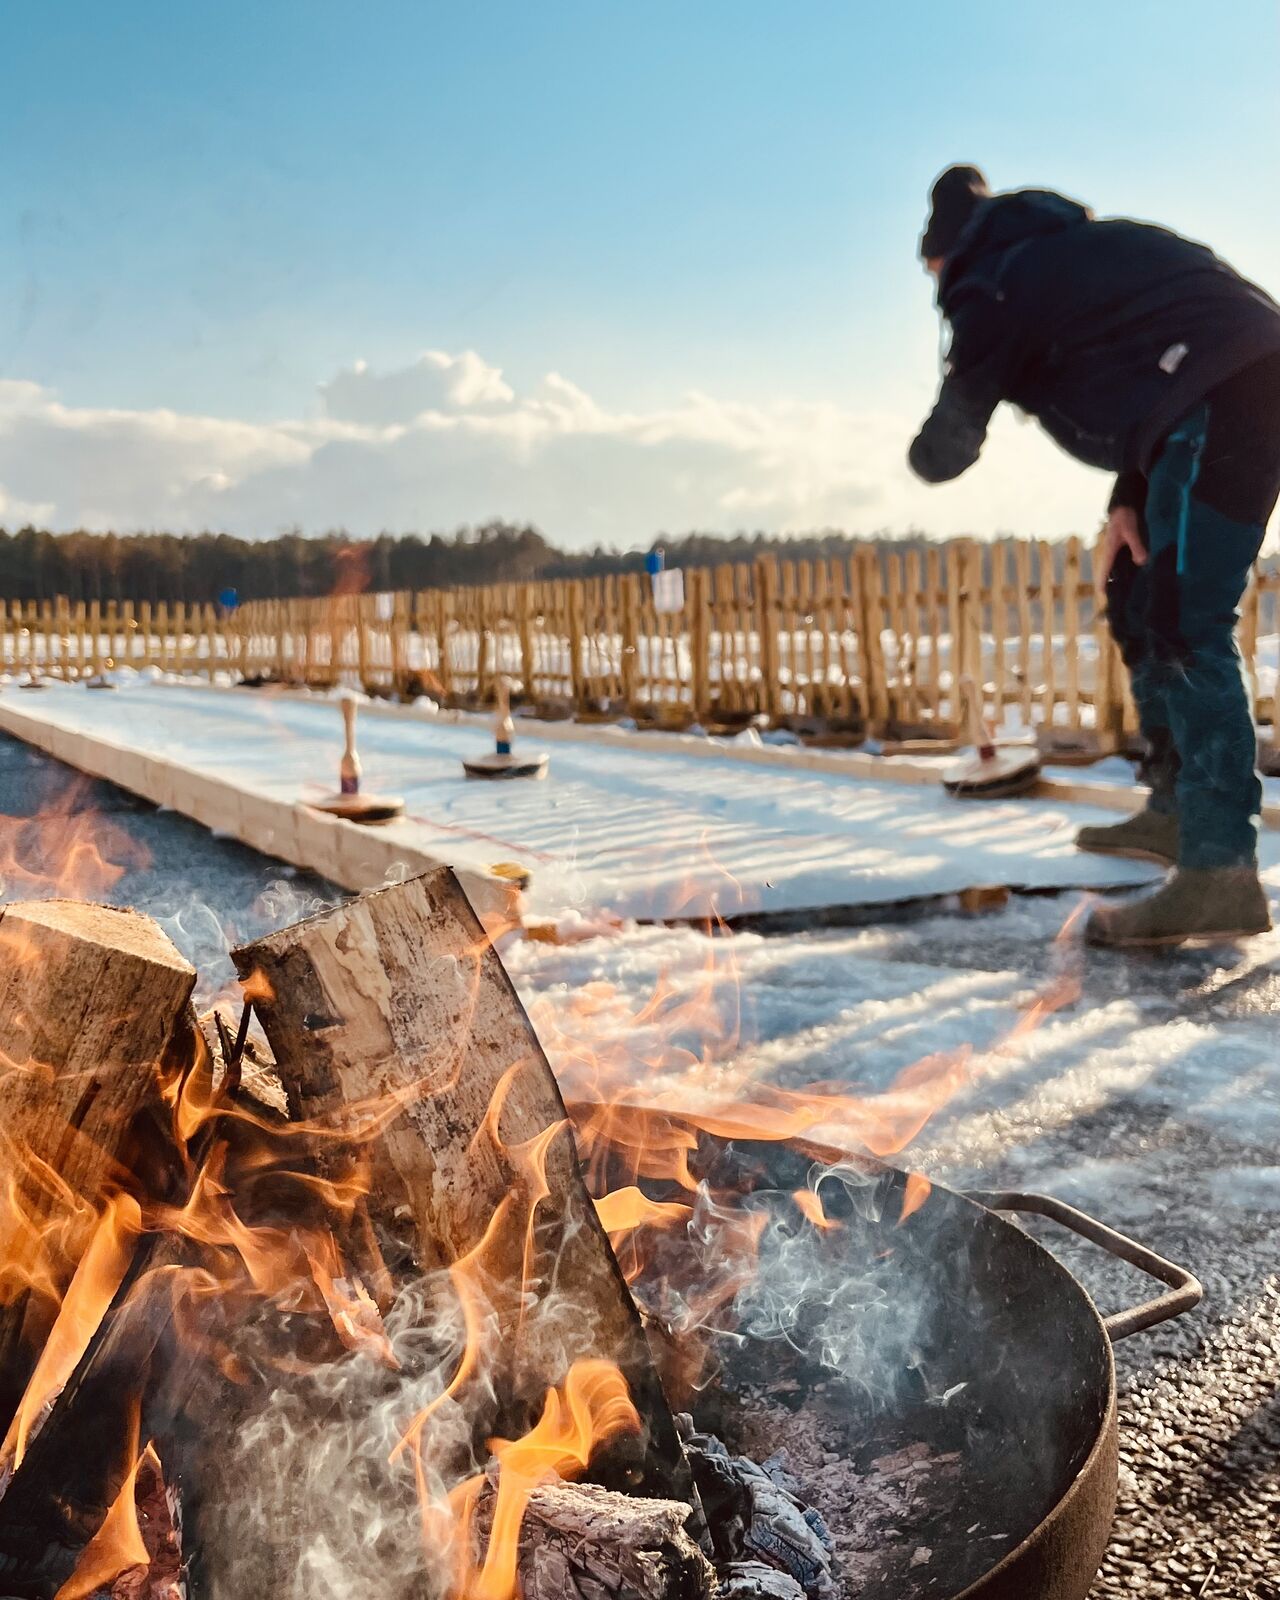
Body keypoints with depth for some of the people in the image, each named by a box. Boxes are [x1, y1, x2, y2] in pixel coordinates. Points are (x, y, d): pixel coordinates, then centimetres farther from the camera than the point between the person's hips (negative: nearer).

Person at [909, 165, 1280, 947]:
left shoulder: (991, 286, 2)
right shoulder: (1071, 252, 28)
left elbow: (944, 454, 6)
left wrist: (925, 449, 31)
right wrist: (1129, 500, 10)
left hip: (1217, 395, -10)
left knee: (1183, 627, -15)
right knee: (1142, 603, 15)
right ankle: (1176, 808, 20)